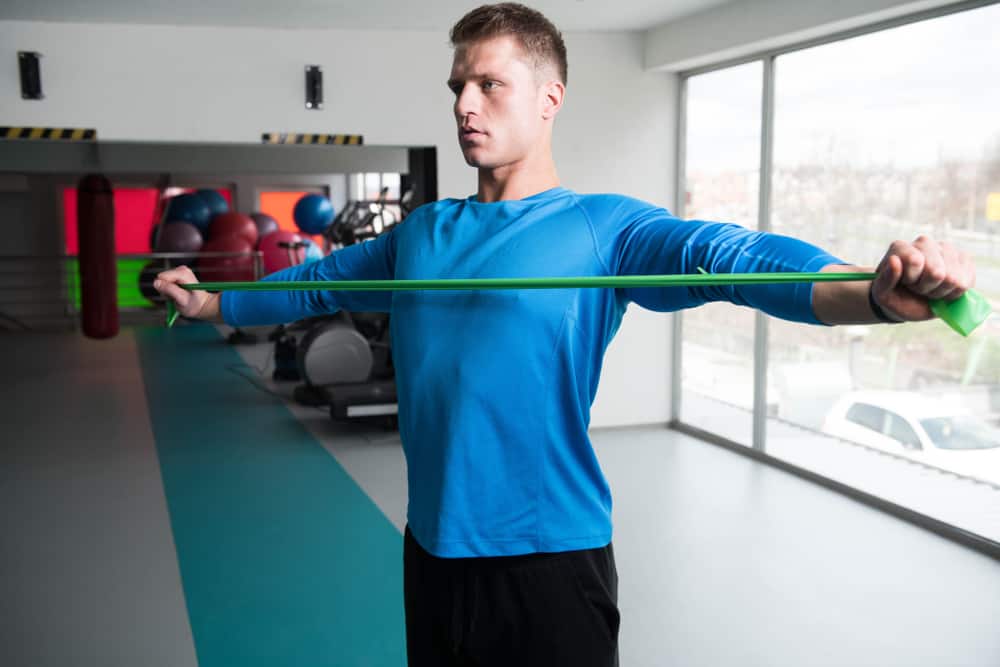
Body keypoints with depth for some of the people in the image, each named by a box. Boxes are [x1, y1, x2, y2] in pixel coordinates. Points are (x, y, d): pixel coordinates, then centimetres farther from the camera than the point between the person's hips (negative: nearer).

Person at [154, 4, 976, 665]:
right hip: (431, 551, 5)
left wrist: (872, 293, -43)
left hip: (548, 557, -5)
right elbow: (320, 280, 20)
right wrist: (210, 302, 27)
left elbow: (729, 256, -26)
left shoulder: (603, 227, -10)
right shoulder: (422, 233, 7)